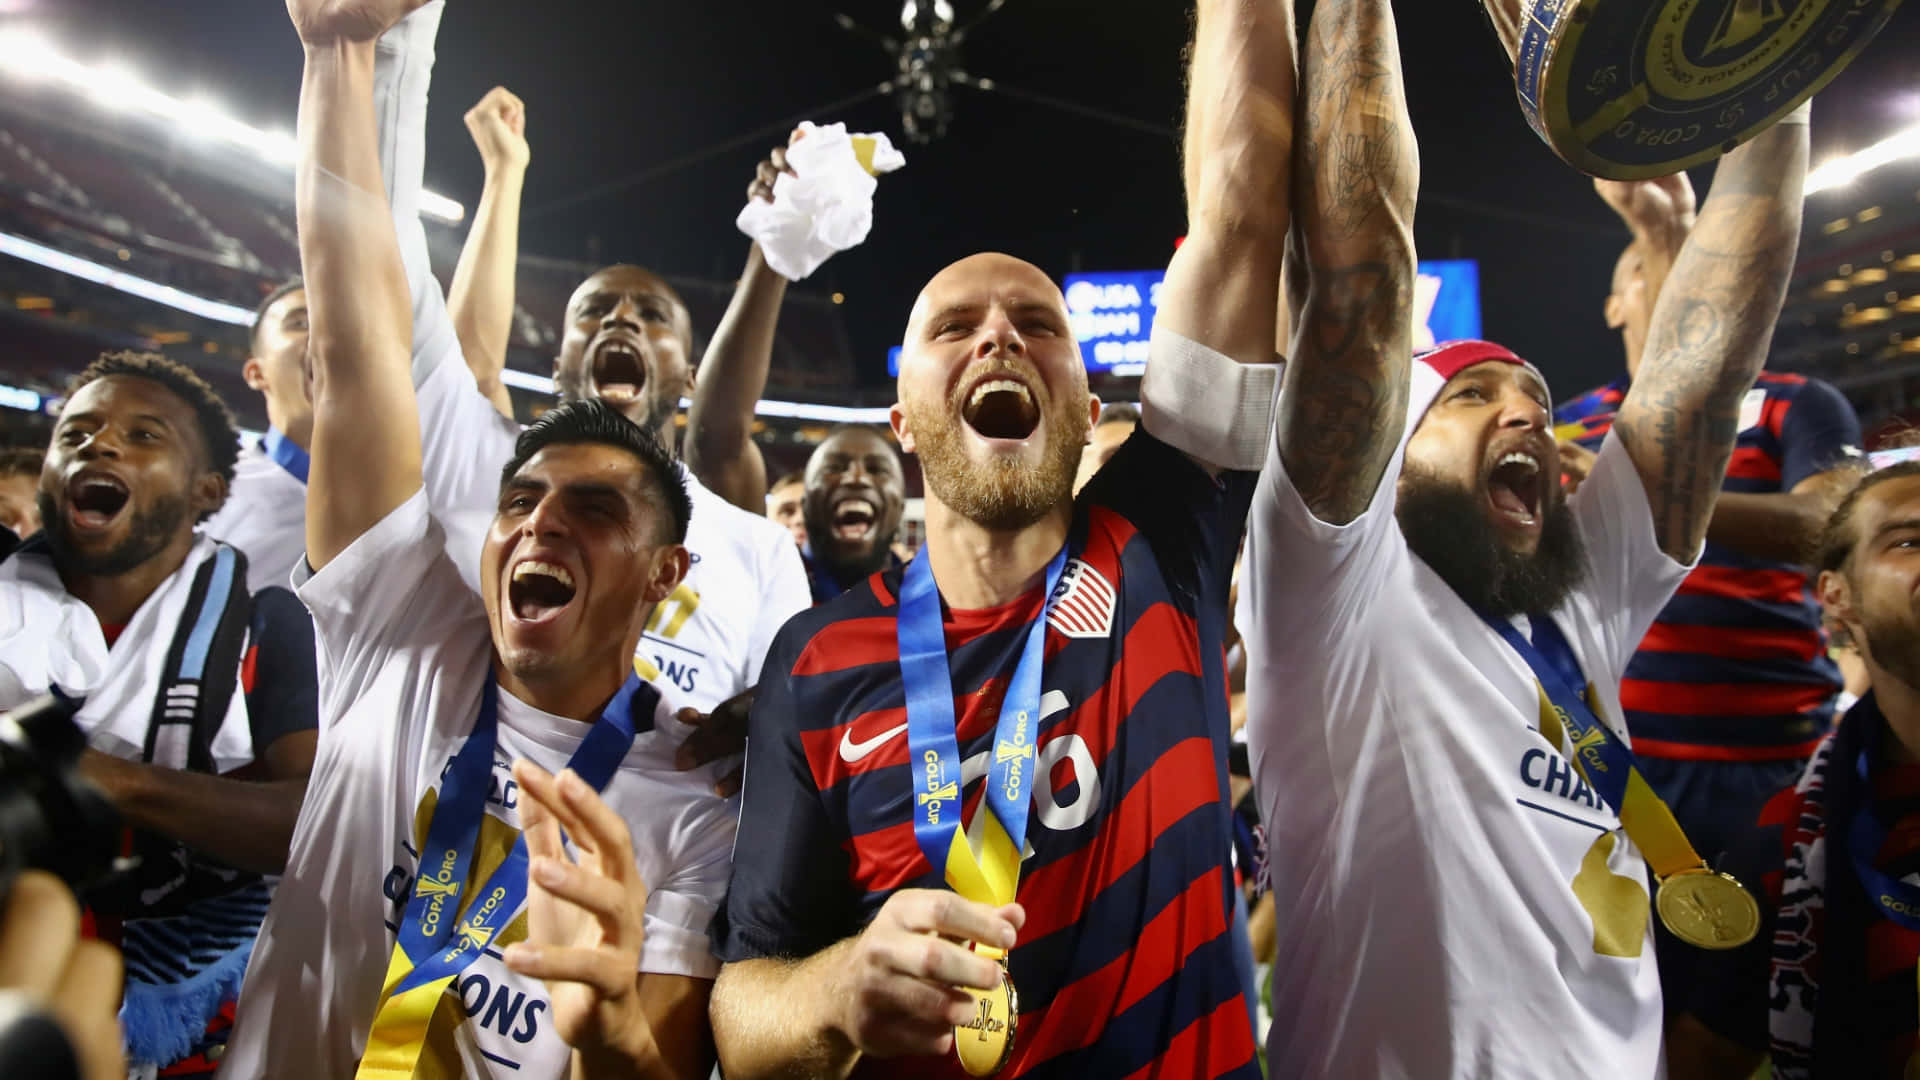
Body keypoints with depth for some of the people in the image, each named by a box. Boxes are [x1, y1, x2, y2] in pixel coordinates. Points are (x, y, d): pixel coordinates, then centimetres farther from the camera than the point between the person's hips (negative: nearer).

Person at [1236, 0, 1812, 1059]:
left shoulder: (1583, 606, 5)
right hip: (1409, 1058, -6)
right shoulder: (1338, 593, -13)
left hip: (1628, 1055, 7)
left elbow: (1712, 338, 4)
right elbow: (1363, 260, -22)